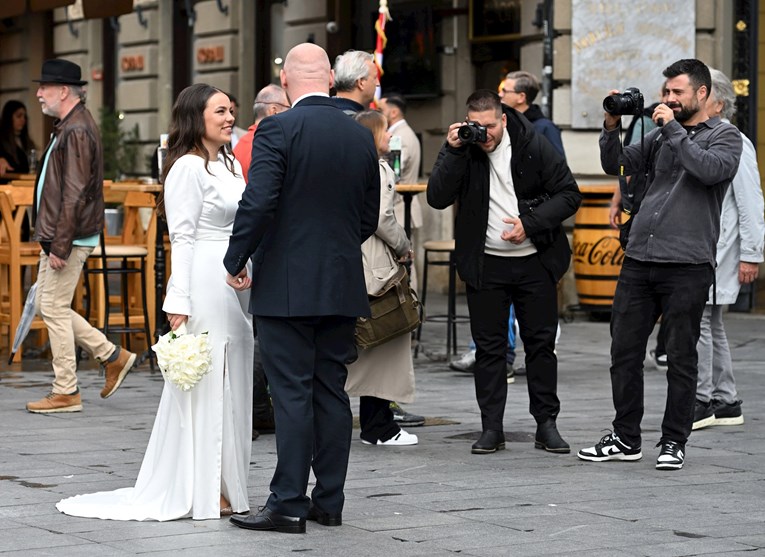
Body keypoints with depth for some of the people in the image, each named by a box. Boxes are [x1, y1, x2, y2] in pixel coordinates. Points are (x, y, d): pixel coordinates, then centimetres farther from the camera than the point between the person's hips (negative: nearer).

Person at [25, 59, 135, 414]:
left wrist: (61, 246, -22)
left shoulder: (76, 131, -18)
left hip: (69, 238, -10)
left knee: (54, 309, -4)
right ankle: (112, 357, 19)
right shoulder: (66, 127, 15)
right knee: (47, 306, 14)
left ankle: (65, 393, 4)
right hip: (56, 236, 10)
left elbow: (74, 194, -22)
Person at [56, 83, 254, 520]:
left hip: (237, 284, 9)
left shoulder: (232, 166, 16)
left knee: (232, 382, 11)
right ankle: (202, 490, 1)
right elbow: (182, 238, -14)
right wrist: (178, 301, -18)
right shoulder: (188, 168, -10)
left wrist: (251, 271, 13)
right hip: (205, 284, -9)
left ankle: (226, 487, 19)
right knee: (207, 382, -5)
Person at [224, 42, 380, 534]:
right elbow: (370, 217, 13)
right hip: (342, 286, 5)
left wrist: (236, 261, -5)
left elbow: (258, 203, -18)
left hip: (287, 285, -5)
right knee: (332, 392, 10)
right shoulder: (362, 136, 8)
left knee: (292, 395, -4)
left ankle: (288, 504, -2)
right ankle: (329, 501, 14)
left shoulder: (278, 130, -11)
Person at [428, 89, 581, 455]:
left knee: (541, 343, 5)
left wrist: (531, 223, -16)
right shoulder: (462, 149, -3)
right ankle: (491, 428, 11)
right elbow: (437, 199, -13)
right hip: (485, 263, 1)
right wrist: (453, 151, -21)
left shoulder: (534, 146, -7)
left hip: (534, 260, -1)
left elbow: (569, 195, -5)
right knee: (489, 346, 4)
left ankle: (546, 424, 13)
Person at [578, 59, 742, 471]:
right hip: (638, 259, 5)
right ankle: (626, 439, 16)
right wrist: (612, 127, 0)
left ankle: (673, 443, 11)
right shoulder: (660, 134, 16)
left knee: (681, 357, 2)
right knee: (624, 351, 6)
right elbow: (616, 165, 15)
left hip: (688, 265, -5)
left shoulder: (724, 136, 2)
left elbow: (710, 170, -18)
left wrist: (674, 130, -12)